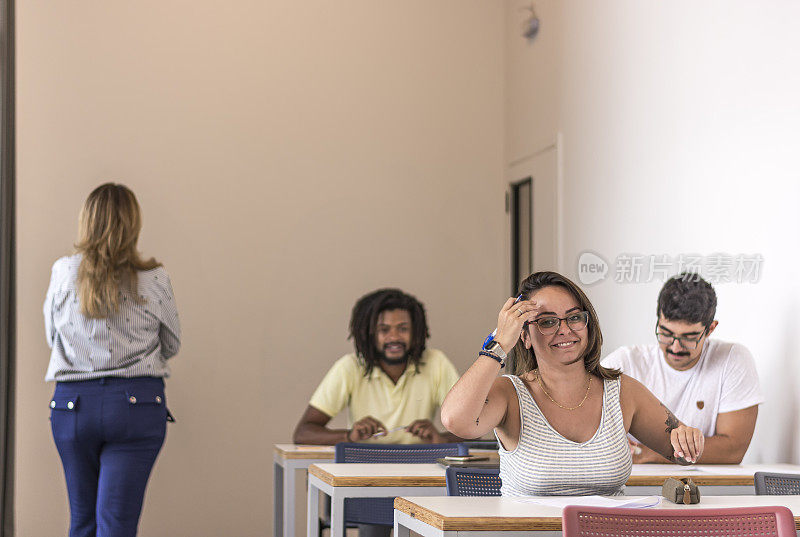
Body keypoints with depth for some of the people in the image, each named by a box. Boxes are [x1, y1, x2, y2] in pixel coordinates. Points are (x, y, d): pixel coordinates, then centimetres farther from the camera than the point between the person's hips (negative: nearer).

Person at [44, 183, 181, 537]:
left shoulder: (64, 273, -2)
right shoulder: (154, 279, -4)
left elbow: (52, 336, 11)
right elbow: (171, 345, 9)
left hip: (72, 402, 2)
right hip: (137, 401, -2)